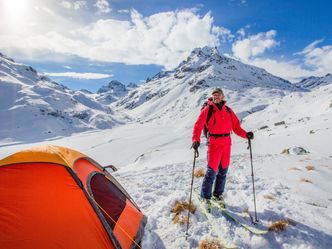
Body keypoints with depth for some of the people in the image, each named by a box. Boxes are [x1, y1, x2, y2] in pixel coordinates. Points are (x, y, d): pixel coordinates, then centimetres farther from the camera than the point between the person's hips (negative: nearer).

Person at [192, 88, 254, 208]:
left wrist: (245, 134, -7)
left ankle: (218, 194, 31)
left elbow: (236, 126, 9)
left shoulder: (228, 110, 11)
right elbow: (198, 125, -10)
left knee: (223, 170, 13)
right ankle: (205, 196, 13)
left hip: (227, 143, 5)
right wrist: (196, 140, -24)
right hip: (214, 143, -5)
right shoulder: (207, 110, -2)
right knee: (212, 171, -4)